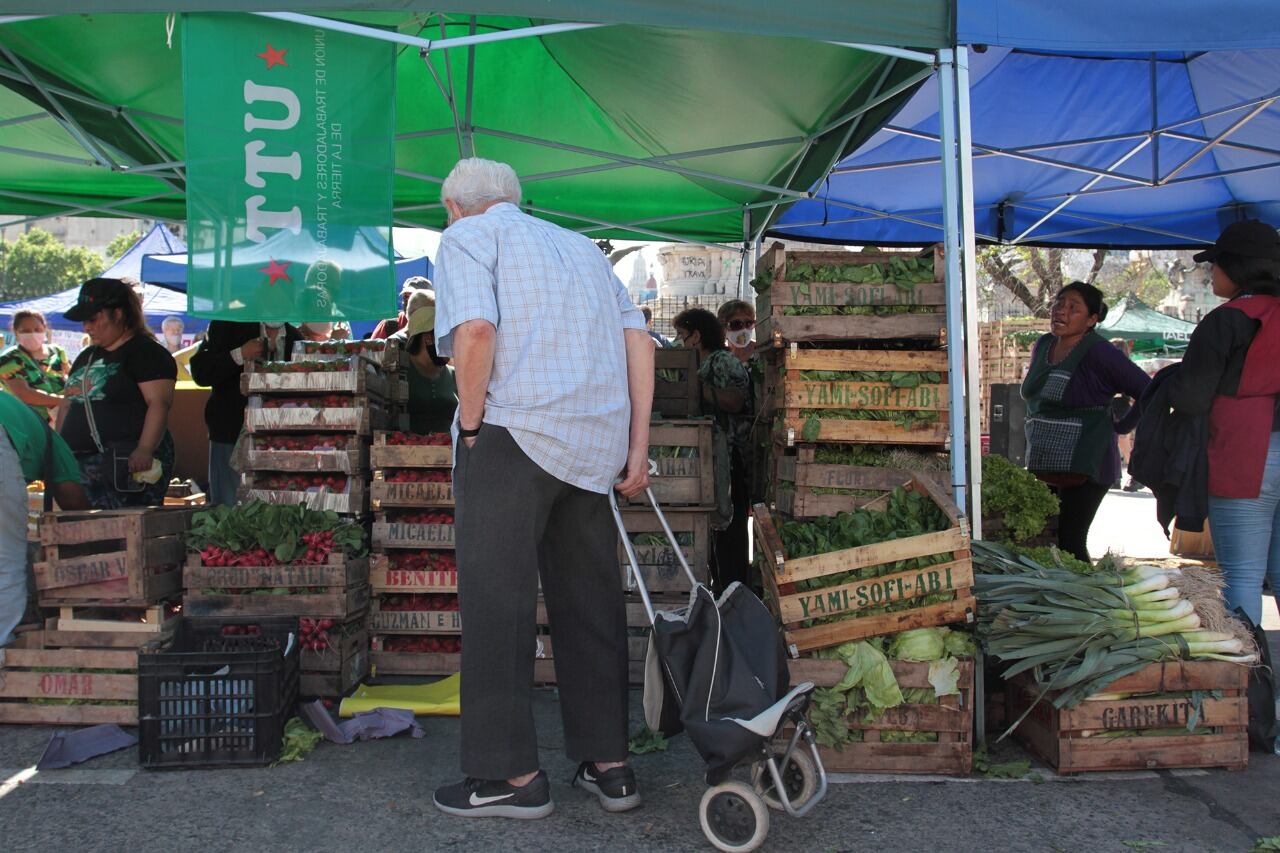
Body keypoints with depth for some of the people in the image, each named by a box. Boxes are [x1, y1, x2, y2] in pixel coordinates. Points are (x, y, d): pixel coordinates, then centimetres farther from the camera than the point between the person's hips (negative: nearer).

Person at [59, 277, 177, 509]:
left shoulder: (146, 353, -4)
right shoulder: (86, 357, 23)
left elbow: (159, 404, -16)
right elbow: (69, 406, 28)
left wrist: (145, 450, -27)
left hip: (129, 464, -8)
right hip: (80, 464, 8)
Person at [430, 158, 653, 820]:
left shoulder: (467, 237, 6)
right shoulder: (578, 244, 25)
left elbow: (476, 329, -15)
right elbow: (638, 339, 14)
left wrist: (469, 424, -4)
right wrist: (637, 446, 11)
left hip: (514, 433, -6)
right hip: (595, 443, 7)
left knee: (497, 601, 1)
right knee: (591, 602, 12)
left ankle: (514, 776, 7)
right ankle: (609, 765, 18)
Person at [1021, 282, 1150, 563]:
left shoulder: (1098, 353, -14)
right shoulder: (1043, 345, 10)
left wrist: (1118, 426, -5)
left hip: (1082, 467, -7)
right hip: (1042, 465, 8)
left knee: (1069, 544, -7)